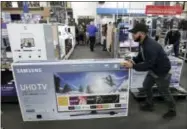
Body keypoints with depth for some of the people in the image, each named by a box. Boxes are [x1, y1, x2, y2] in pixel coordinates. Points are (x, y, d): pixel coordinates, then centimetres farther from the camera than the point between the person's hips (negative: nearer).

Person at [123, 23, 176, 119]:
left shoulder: (150, 46, -36)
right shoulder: (142, 43, -5)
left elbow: (148, 65, -37)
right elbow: (141, 57, 5)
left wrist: (133, 66, -35)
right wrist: (133, 60, -14)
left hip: (162, 72, -9)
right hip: (153, 70, 9)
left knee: (164, 92, 9)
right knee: (146, 86, 17)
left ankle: (172, 110, 36)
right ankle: (149, 105, 39)